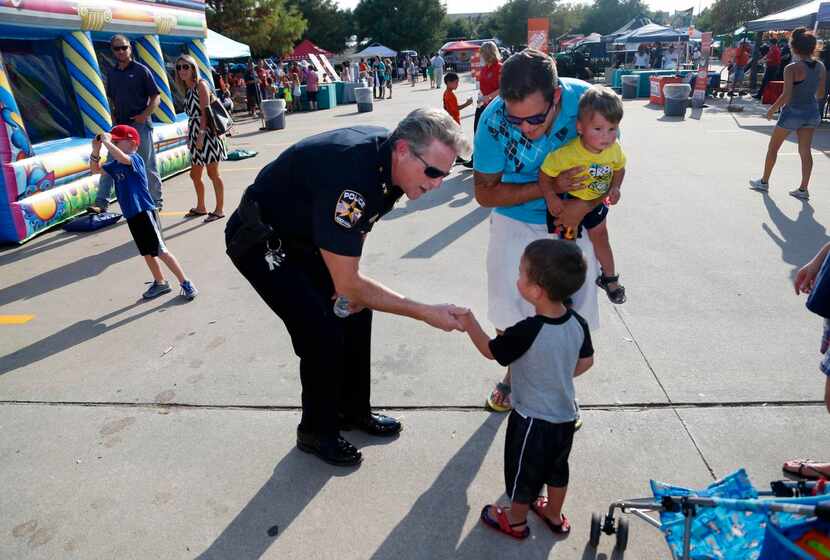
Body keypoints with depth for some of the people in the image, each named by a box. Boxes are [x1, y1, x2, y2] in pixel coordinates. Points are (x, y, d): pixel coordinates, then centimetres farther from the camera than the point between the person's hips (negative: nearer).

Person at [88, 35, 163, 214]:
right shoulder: (112, 73, 12)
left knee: (148, 166, 3)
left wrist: (145, 114, -17)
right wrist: (113, 115, 7)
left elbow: (156, 97, -5)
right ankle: (101, 204, 2)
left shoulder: (141, 70, -3)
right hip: (120, 125, 5)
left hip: (140, 124, -5)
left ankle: (157, 202, 15)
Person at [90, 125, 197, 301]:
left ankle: (186, 283, -2)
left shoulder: (135, 159, -12)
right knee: (147, 253, 16)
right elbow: (95, 170, 19)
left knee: (160, 251, -8)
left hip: (145, 212, -8)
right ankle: (160, 283, 30)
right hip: (131, 215, 8)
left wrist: (107, 141, -23)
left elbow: (123, 158, -33)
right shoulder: (114, 165, 12)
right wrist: (96, 151, 4)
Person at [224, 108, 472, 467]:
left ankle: (354, 411, 25)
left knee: (356, 311, 7)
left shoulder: (390, 158, -12)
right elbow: (348, 285, -36)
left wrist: (350, 282, -3)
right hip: (261, 242, -8)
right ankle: (316, 432, 11)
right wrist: (426, 313, -31)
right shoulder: (351, 175, -39)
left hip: (306, 234, 8)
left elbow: (359, 226, 7)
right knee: (323, 333, -13)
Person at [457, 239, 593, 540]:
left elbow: (490, 350, -16)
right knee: (557, 469, 28)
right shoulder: (578, 324, -14)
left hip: (532, 419, -6)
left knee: (523, 473, 19)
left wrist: (469, 323, -2)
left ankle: (515, 522, 42)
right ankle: (554, 516, 50)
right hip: (566, 415, 6)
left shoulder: (526, 332, -33)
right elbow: (586, 363, 2)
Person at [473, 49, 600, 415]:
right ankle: (515, 374, 34)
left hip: (573, 220, 1)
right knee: (509, 308, 6)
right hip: (516, 222, 0)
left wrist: (585, 205, -25)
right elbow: (485, 192, -17)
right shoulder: (494, 120, -26)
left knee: (572, 311, 7)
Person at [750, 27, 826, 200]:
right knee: (805, 151, 9)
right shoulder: (821, 67, 1)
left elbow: (786, 95, -24)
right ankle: (803, 189, 9)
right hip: (813, 113, 6)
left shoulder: (792, 68, -18)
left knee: (773, 148, 12)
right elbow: (820, 94, 8)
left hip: (792, 112, -6)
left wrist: (772, 109, -9)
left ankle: (764, 182, 22)